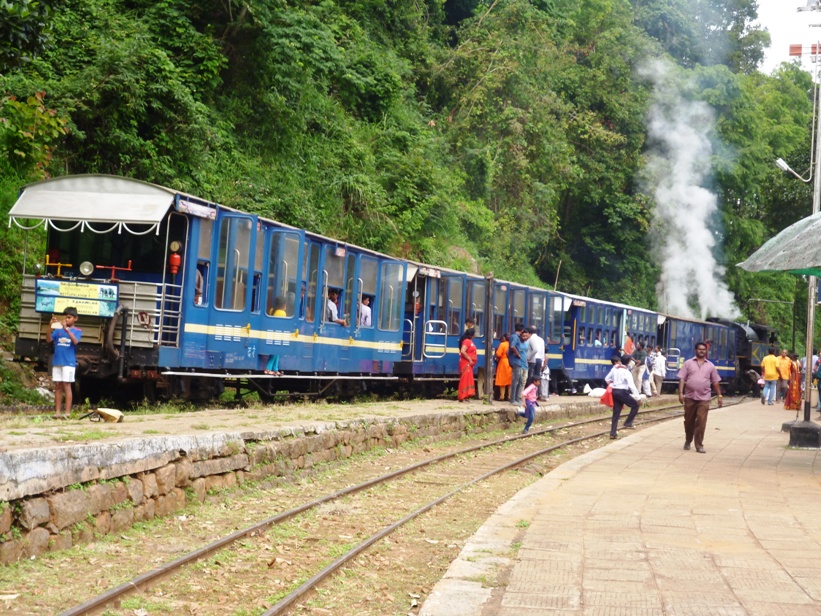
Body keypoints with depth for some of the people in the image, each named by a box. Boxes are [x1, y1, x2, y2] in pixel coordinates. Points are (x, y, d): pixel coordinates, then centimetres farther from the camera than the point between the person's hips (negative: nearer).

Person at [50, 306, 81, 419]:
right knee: (57, 386, 6)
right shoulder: (58, 330, 9)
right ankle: (57, 412, 8)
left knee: (66, 385, -6)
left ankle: (68, 412, -7)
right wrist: (51, 326, -14)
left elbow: (75, 341, -17)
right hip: (57, 362, 4)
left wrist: (66, 329, -25)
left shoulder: (77, 331, 1)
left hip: (69, 362, -4)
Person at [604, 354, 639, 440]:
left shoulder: (614, 369, 8)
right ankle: (628, 423, 2)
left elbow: (607, 379, 18)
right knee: (635, 405, 8)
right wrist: (637, 396, -19)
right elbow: (631, 385, -19)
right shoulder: (626, 371, -13)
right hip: (622, 392, -7)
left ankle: (613, 433, 7)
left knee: (616, 413, 10)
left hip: (615, 391, 7)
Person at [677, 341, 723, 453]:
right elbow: (682, 379, 0)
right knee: (689, 421, 11)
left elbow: (715, 382, 12)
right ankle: (688, 441, 30)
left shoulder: (710, 365, 9)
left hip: (704, 398, 0)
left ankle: (699, 445, -4)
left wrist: (719, 396, 7)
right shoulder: (688, 363, 4)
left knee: (701, 422, -9)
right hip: (690, 397, 0)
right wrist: (680, 393, -10)